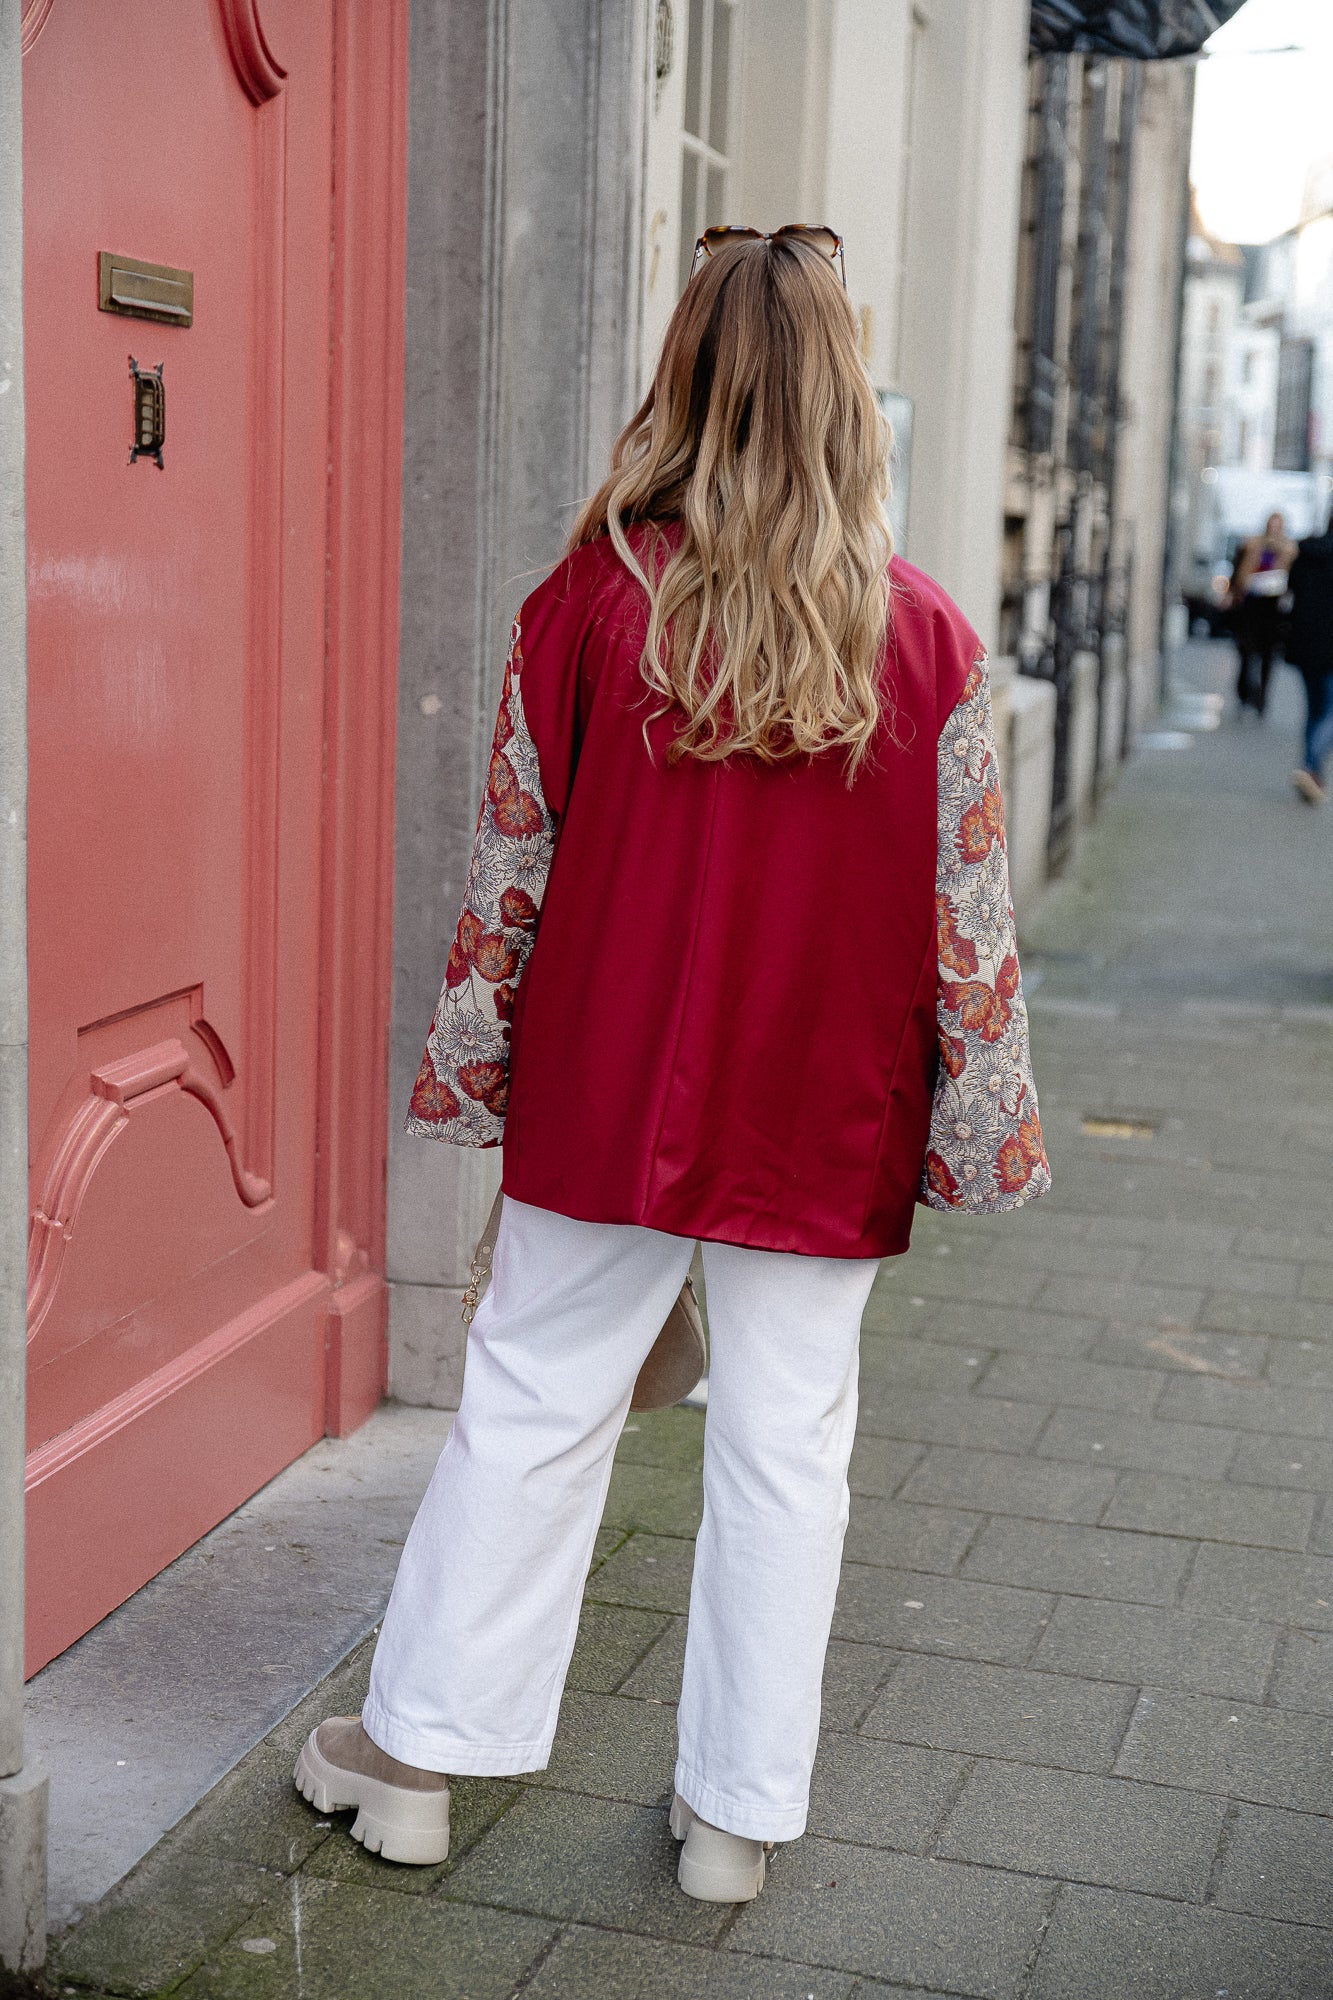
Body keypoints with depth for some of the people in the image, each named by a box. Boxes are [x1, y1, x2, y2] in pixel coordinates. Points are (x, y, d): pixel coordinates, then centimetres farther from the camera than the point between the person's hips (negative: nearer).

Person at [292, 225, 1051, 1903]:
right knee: (787, 1446, 10)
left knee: (530, 1402, 13)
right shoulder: (922, 634, -6)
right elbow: (965, 906, -3)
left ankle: (418, 1751, 25)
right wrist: (980, 1120, 6)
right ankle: (739, 1808, 21)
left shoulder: (593, 601, -7)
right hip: (821, 1121, 0)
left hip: (605, 1094, 0)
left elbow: (509, 866, -1)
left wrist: (468, 1065, 10)